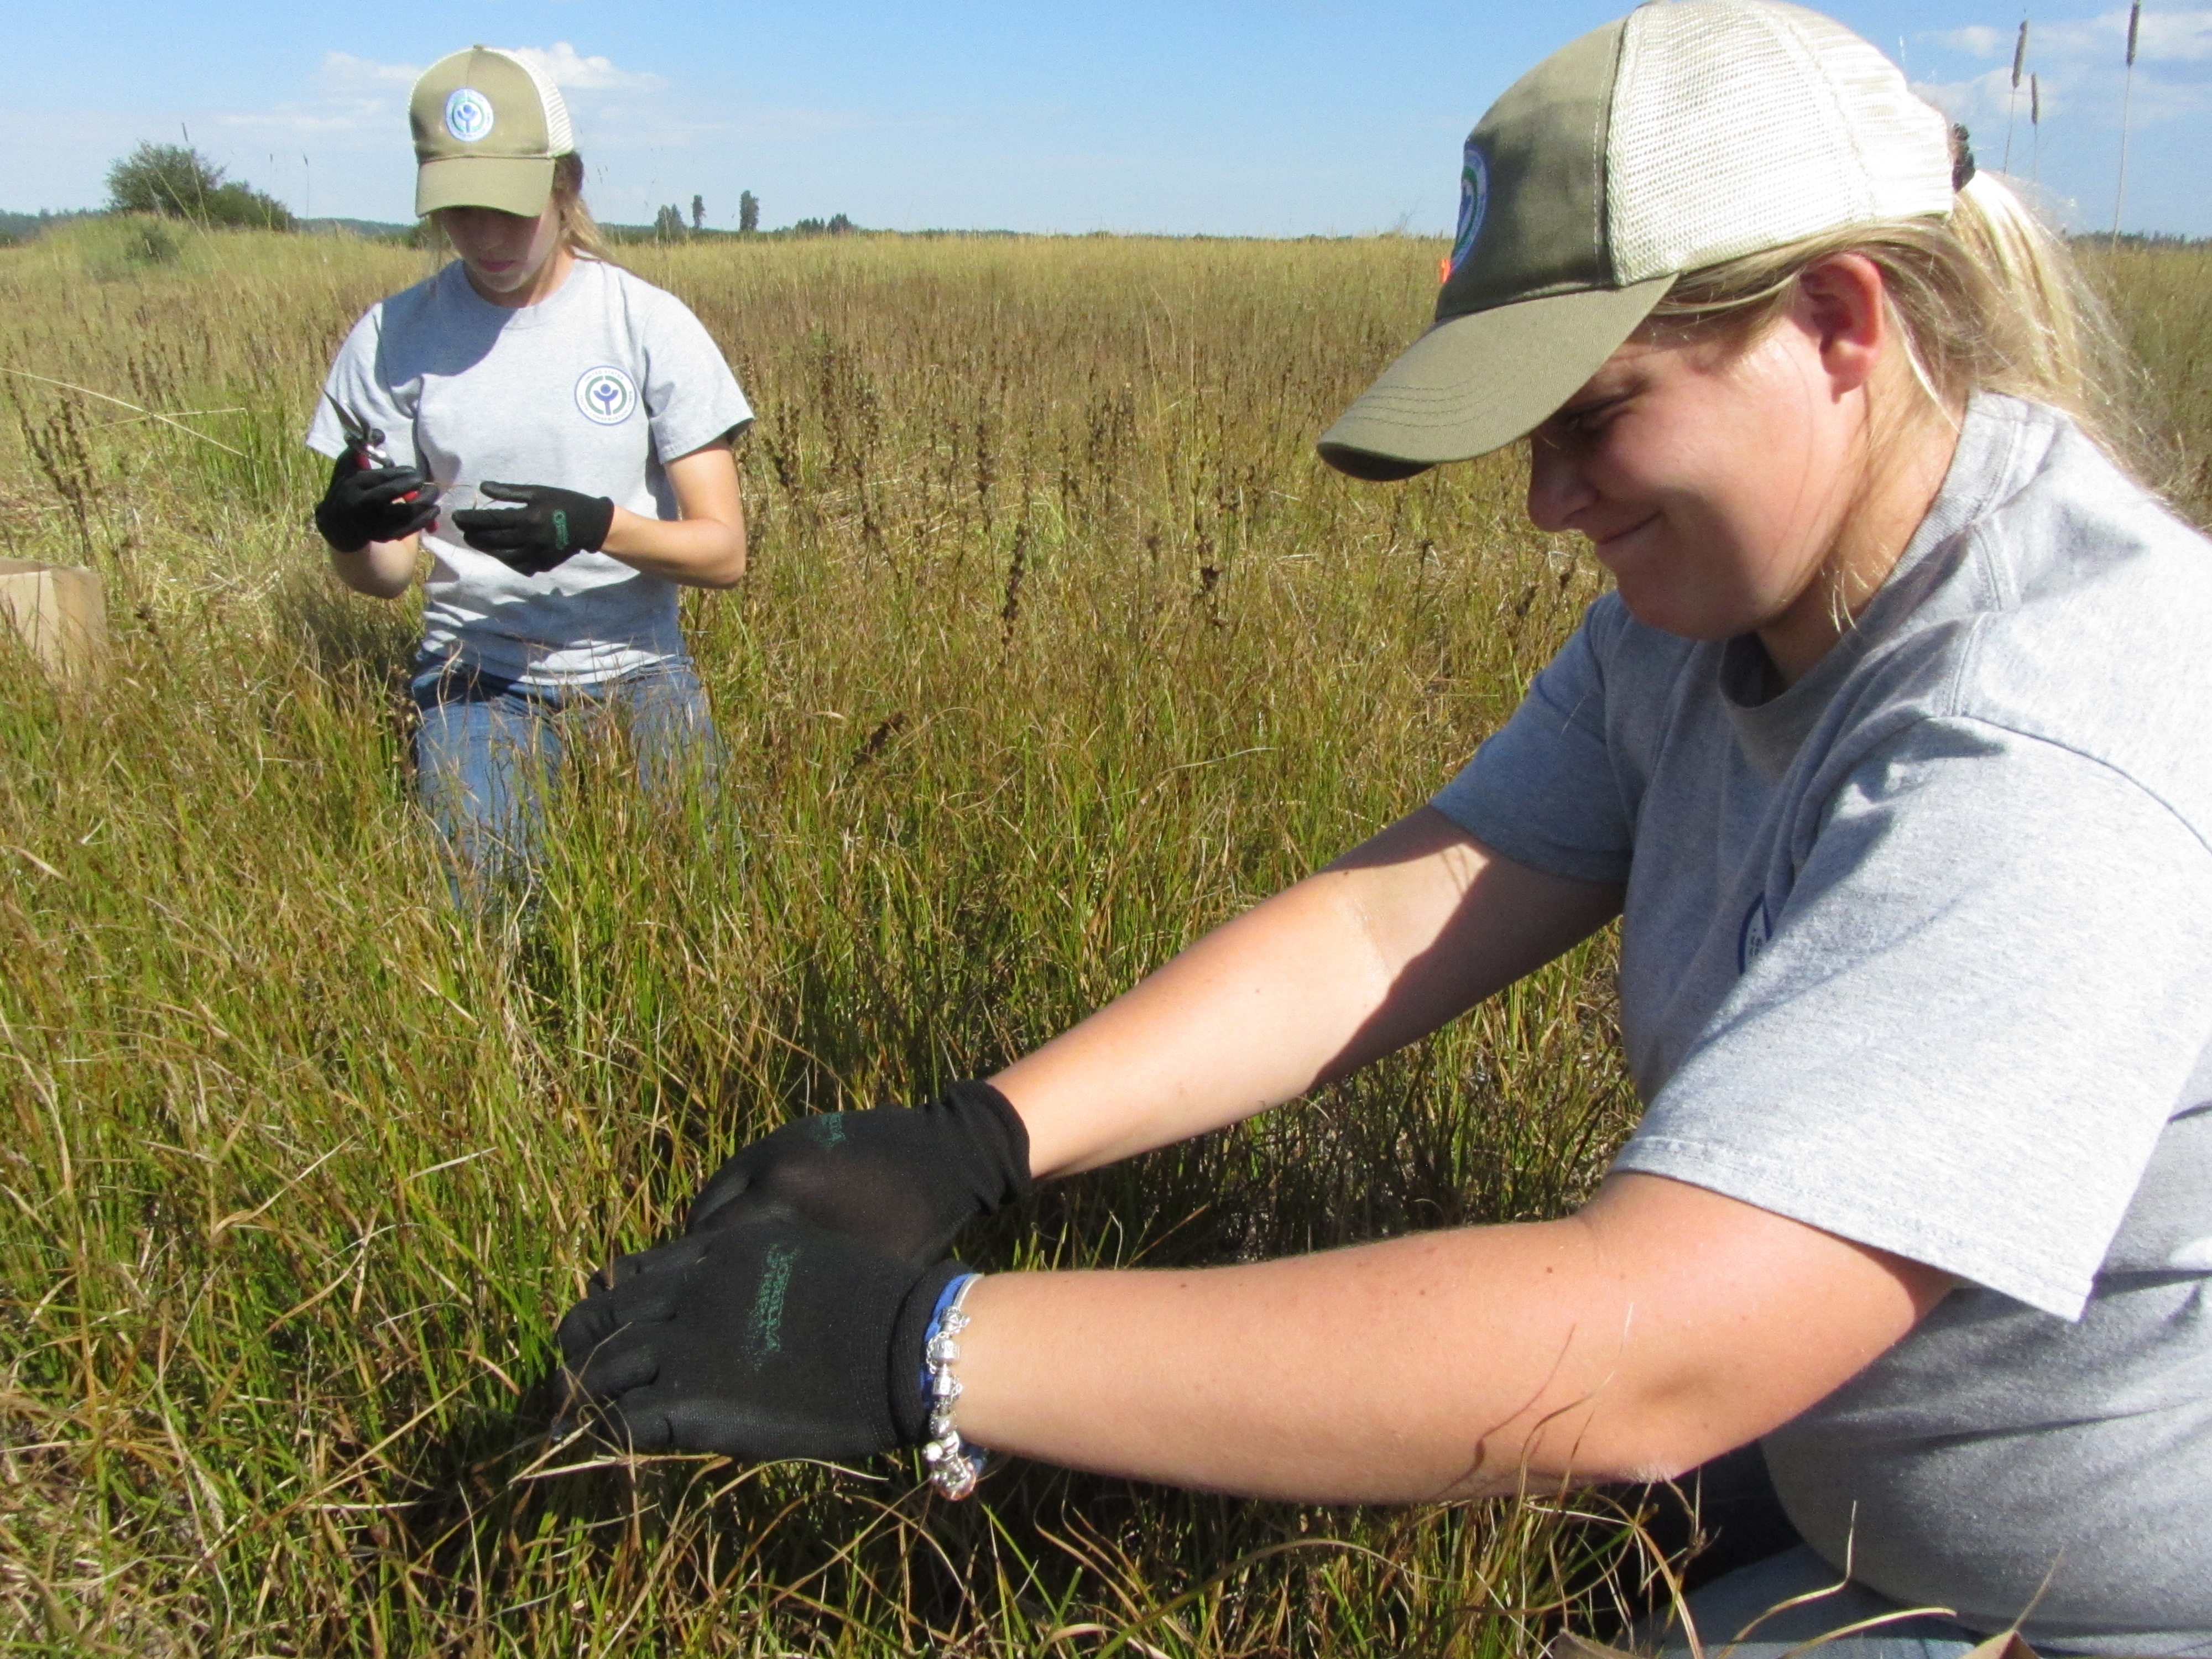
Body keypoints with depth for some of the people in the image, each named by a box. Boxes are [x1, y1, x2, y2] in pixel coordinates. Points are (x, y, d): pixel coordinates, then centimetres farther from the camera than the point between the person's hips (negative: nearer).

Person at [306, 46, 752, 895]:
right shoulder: (393, 339, 0)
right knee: (481, 878, -16)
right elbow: (384, 577, 2)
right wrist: (349, 532, -21)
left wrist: (597, 524, -25)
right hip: (478, 672, 1)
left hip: (636, 667, 0)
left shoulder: (650, 322, -3)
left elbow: (724, 550, -7)